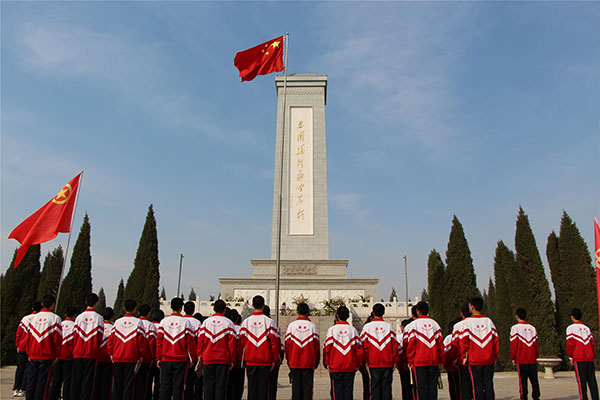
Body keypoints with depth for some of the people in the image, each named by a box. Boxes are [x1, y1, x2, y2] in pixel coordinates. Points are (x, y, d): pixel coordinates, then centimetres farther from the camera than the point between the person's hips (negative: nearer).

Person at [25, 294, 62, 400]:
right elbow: (58, 338, -8)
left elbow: (28, 337, 12)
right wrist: (56, 354, 2)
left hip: (33, 356, 5)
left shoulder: (34, 317, 8)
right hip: (47, 356, -5)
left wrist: (29, 353, 20)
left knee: (31, 380, 11)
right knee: (43, 380, -1)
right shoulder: (55, 318, -7)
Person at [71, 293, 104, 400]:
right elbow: (100, 337, -2)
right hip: (91, 353, -3)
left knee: (76, 378, 11)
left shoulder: (79, 317, 2)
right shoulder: (99, 317, -5)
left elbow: (75, 335, 4)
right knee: (88, 379, 3)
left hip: (78, 352, 3)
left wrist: (75, 349, 17)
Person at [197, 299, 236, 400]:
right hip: (223, 359, -2)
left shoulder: (206, 322, 3)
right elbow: (232, 343, -4)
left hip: (207, 358, 2)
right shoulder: (228, 323, -2)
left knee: (208, 384, 9)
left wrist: (200, 355, 12)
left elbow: (200, 340, 4)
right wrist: (232, 360, 2)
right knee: (221, 384, 3)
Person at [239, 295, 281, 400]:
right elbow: (274, 341, -5)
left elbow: (241, 342, 5)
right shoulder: (269, 321, -5)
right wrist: (274, 359, 2)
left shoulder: (246, 321, 1)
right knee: (263, 385, 4)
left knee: (251, 385, 8)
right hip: (265, 360, -2)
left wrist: (243, 359, 14)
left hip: (250, 360, 2)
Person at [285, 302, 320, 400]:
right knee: (307, 386, 5)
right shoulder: (312, 326, -3)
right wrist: (316, 361, 11)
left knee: (296, 387, 6)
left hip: (294, 362, 1)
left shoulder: (291, 325, -1)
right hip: (309, 363, -1)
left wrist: (289, 360, 13)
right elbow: (317, 345, 0)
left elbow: (287, 344, 3)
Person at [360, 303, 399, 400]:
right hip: (388, 363, 1)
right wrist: (395, 361, 8)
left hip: (373, 363, -1)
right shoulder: (389, 326, -1)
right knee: (387, 386, 7)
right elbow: (395, 345, 0)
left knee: (375, 386, 4)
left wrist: (366, 361, 5)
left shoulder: (367, 327, -2)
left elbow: (364, 346, -2)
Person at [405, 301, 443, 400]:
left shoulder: (413, 325, -3)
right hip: (434, 361, 3)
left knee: (422, 386, 1)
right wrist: (440, 360, 14)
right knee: (433, 385, 8)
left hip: (419, 361, -3)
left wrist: (410, 361, 2)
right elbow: (440, 344, 9)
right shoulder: (435, 324, 8)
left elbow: (411, 344, -4)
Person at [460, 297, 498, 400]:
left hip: (474, 360, -3)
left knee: (477, 385, 3)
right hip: (489, 360, 3)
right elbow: (495, 340, 4)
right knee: (488, 384, 8)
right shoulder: (488, 321, 2)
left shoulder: (467, 321, -6)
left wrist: (464, 356, 4)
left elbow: (463, 341, -6)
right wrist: (495, 356, 13)